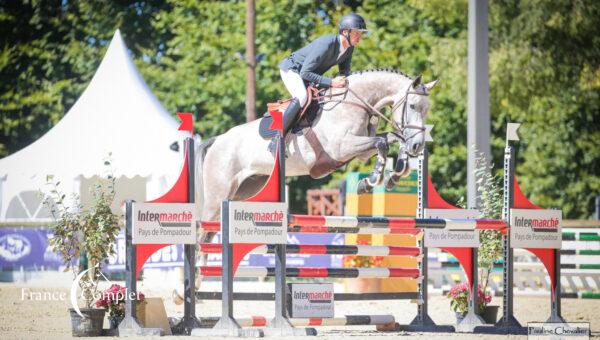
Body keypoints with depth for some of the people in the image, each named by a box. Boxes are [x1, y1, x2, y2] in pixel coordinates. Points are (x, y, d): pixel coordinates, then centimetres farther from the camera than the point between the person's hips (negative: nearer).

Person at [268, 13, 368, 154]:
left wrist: (344, 80, -17)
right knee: (302, 97, -34)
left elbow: (345, 71, 8)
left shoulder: (349, 48, -8)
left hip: (309, 75, 10)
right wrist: (331, 82, -37)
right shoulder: (327, 44, -33)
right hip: (291, 69, -10)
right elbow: (305, 73, -33)